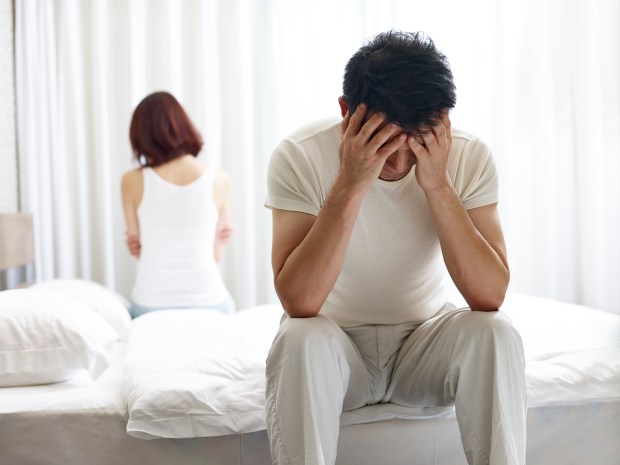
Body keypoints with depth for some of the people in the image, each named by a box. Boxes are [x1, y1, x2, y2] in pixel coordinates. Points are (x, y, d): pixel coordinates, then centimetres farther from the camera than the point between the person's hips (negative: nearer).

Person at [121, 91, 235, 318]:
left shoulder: (132, 181, -4)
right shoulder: (219, 179, -5)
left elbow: (137, 249, 5)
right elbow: (217, 254, 1)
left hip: (150, 305, 1)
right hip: (207, 302, 0)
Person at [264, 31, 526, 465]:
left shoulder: (470, 157, -14)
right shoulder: (300, 155, -20)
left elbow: (490, 297, -21)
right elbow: (299, 302, -28)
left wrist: (437, 184, -29)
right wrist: (349, 185, -34)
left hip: (426, 339, 2)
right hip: (335, 341, -1)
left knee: (494, 334, -27)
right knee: (301, 340, -33)